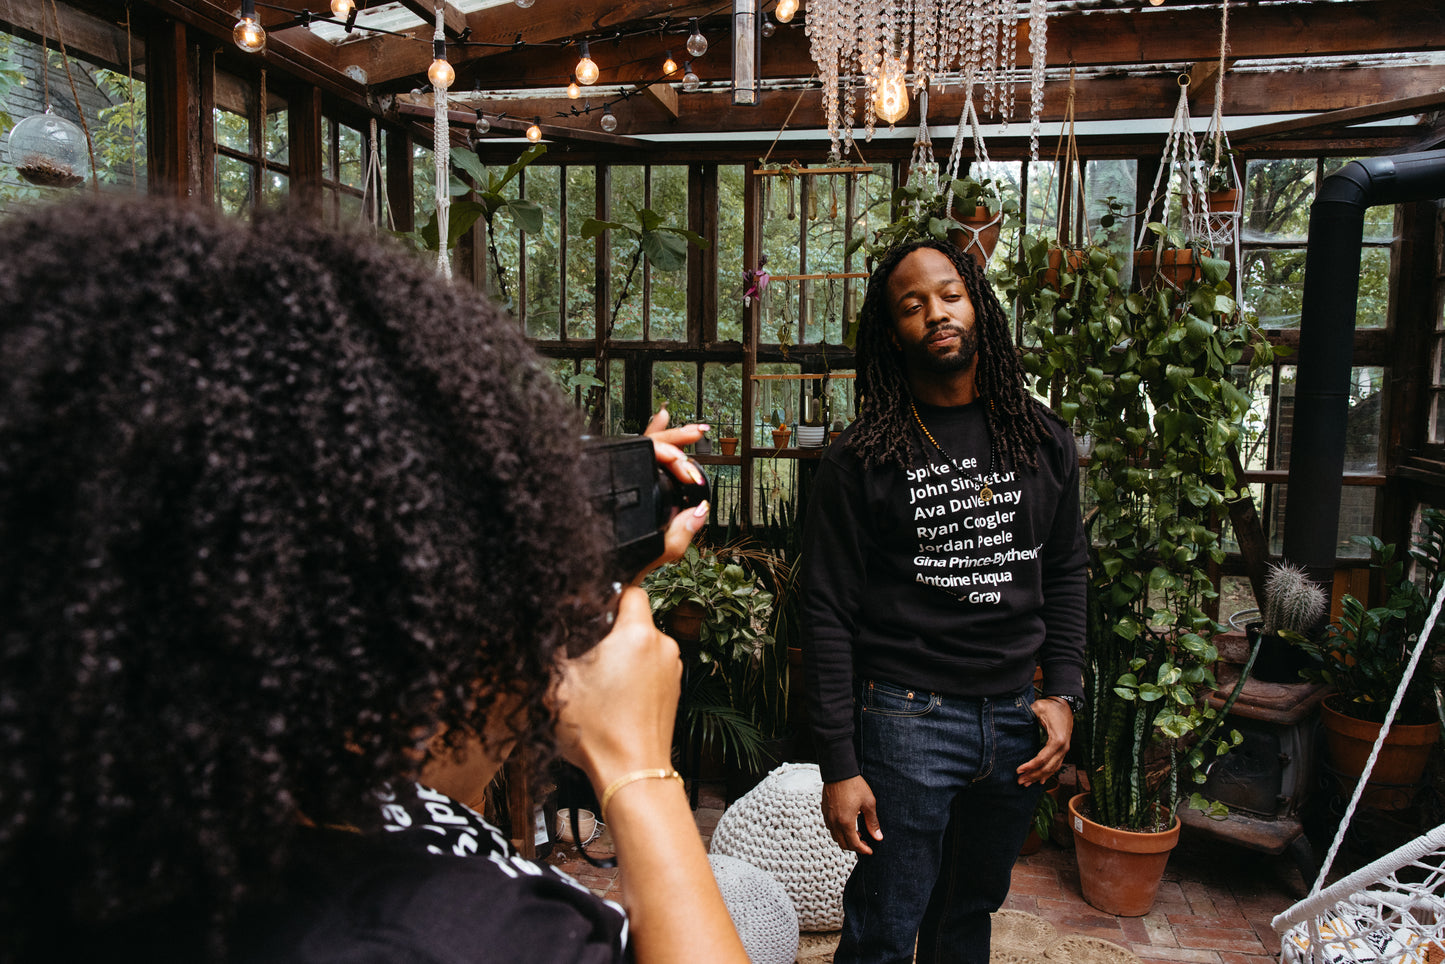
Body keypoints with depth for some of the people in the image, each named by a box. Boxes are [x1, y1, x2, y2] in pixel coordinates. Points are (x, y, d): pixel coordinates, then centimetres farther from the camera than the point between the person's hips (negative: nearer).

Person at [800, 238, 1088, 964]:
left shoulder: (1043, 441, 5)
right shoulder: (862, 458, -8)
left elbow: (1065, 572, 13)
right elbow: (827, 614, -8)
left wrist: (1063, 693, 3)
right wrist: (839, 766, -11)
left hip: (1018, 717, 4)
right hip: (908, 720, -4)